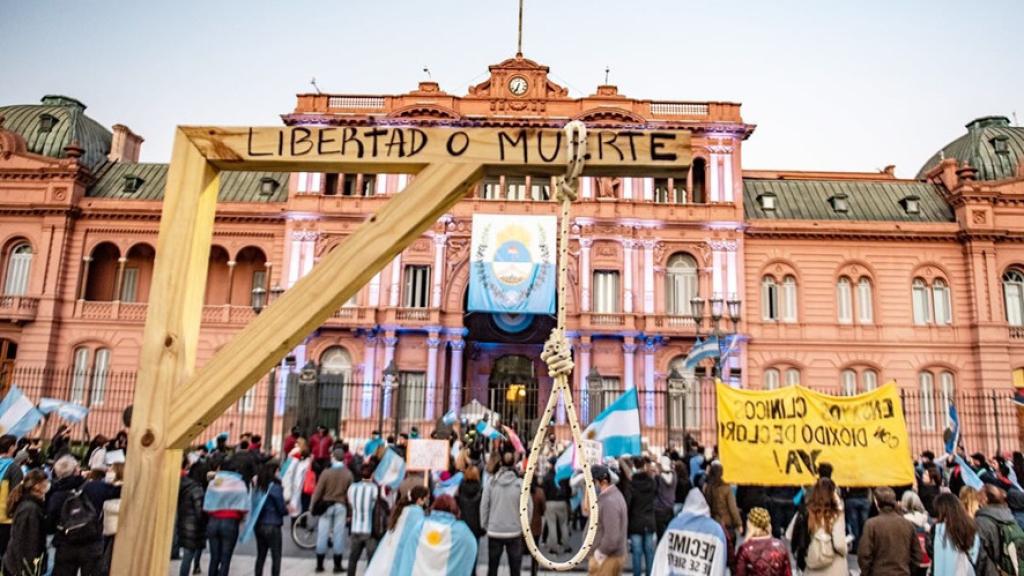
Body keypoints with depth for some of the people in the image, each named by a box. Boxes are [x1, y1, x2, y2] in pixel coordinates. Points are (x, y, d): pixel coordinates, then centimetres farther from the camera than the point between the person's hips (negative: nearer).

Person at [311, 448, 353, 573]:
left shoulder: (326, 472, -8)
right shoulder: (348, 474, -4)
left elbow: (318, 491, -7)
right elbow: (349, 493, -2)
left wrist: (313, 506, 3)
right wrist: (350, 511, 5)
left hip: (326, 506, -1)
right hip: (341, 507, 1)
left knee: (322, 535, 6)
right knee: (338, 535, 5)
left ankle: (319, 565, 12)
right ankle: (337, 566, 8)